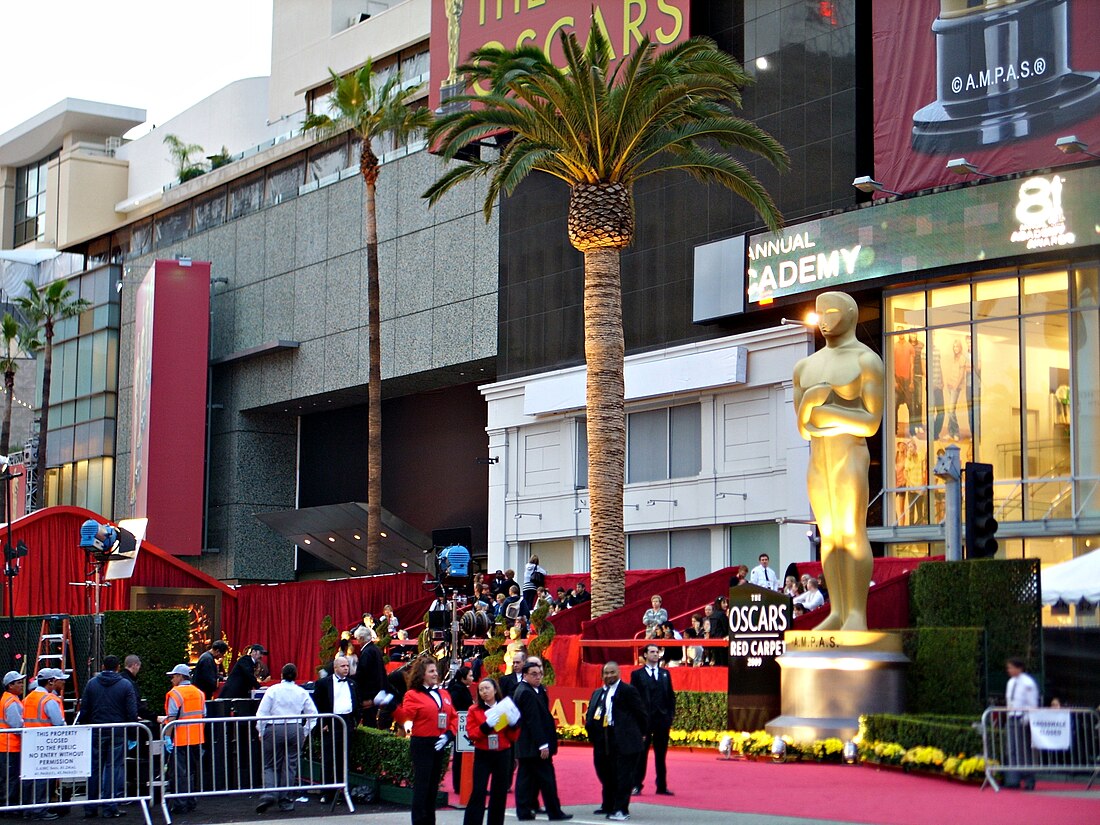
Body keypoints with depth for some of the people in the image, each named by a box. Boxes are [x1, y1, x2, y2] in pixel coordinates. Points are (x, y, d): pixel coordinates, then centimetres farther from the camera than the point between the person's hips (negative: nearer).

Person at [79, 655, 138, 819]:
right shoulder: (126, 685, -4)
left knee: (94, 769, 9)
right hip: (118, 733, -2)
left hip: (96, 732, 2)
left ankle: (90, 808, 12)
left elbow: (84, 710, 2)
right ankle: (109, 808, 0)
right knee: (114, 768, 2)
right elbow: (132, 713, -6)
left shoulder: (91, 683, 2)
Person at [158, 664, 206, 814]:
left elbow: (172, 719, -16)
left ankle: (181, 804, -4)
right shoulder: (199, 693, 10)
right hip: (197, 739, 6)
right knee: (192, 770, 13)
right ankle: (191, 801, 16)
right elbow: (204, 716, 13)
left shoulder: (175, 694, -11)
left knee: (180, 772, -2)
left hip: (181, 739, -6)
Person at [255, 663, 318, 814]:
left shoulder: (273, 690, -2)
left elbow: (262, 713, -4)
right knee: (290, 765, 7)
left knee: (270, 765, 6)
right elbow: (313, 714, 5)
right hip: (295, 729, 2)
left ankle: (269, 793, -15)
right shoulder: (302, 693, 4)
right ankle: (286, 801, 7)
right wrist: (305, 732, 13)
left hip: (274, 729, -2)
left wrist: (261, 732, 5)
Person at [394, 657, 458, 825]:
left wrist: (449, 734, -3)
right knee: (421, 786, -7)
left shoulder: (444, 695, 13)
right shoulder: (413, 695, -4)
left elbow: (454, 717, 12)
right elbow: (405, 717, -15)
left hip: (439, 746, 6)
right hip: (421, 745, -6)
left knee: (433, 786, 13)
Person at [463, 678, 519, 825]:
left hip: (503, 755, 2)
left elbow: (514, 737, 5)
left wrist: (513, 724, -13)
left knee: (500, 793, 6)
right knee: (478, 792, -9)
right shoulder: (474, 710, 2)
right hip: (482, 755, -2)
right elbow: (471, 734, -7)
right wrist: (486, 726, -20)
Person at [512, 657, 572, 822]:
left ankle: (524, 811, 12)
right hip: (534, 745, -10)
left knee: (526, 777, 10)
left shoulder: (521, 690, 14)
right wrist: (543, 745, -22)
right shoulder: (528, 693, -17)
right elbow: (534, 721, -22)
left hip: (523, 745, 10)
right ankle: (554, 812, 0)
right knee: (546, 778, -4)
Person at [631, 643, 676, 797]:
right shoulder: (637, 674, 2)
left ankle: (662, 786, 12)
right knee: (641, 753, 0)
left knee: (661, 754, 7)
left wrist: (670, 716, 3)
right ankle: (636, 785, 5)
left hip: (663, 719, 3)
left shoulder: (665, 674, 13)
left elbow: (671, 696, 13)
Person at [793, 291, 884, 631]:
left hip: (851, 456, -6)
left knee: (852, 533, -11)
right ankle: (837, 613, 5)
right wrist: (810, 401, -11)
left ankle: (857, 616, -12)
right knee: (829, 536, 4)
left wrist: (824, 412, -16)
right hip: (818, 459, 6)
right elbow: (803, 428, 11)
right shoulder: (806, 367, 16)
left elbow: (872, 424, -10)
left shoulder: (868, 361, -4)